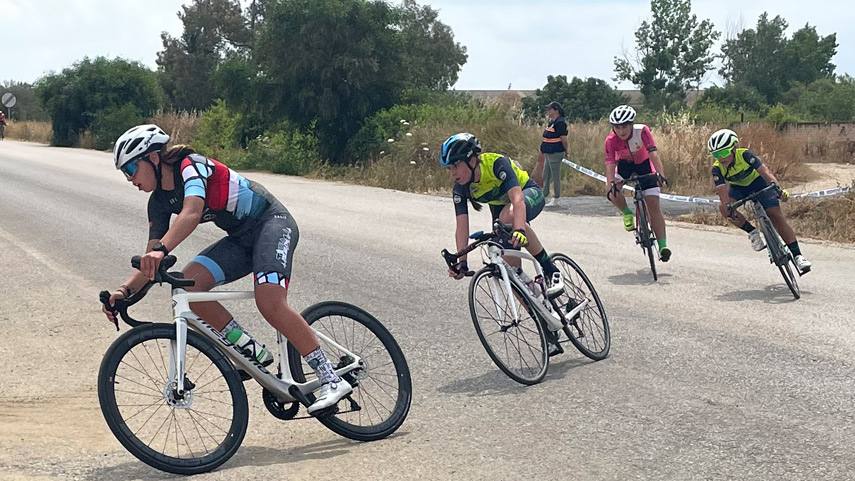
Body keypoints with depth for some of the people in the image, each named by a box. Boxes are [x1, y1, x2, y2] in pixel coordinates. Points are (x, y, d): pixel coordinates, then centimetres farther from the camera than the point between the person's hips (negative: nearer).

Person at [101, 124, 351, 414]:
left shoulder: (190, 166, -19)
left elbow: (191, 213, -38)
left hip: (271, 221, -8)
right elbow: (151, 262, 3)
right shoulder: (159, 202, 5)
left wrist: (161, 250, -52)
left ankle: (331, 379, -19)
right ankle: (251, 351, -3)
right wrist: (126, 290, -14)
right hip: (241, 237, 8)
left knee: (270, 303, -27)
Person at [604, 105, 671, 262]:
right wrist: (611, 183, -50)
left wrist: (660, 173, -55)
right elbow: (610, 164, -33)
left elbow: (653, 153, -41)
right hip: (625, 164, 2)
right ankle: (627, 214, 3)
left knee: (653, 205, -11)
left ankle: (662, 245, -11)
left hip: (644, 164, -2)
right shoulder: (611, 140, -27)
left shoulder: (642, 131, -31)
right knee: (612, 192, -28)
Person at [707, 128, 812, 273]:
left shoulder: (744, 155, -32)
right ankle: (753, 232, -9)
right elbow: (722, 190, -36)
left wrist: (778, 188, -56)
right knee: (723, 208, -27)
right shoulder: (717, 169, -26)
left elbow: (764, 171, -41)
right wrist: (729, 211, -52)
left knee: (777, 216, -14)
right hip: (738, 187, 3)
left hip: (758, 182, -2)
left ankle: (797, 255, -12)